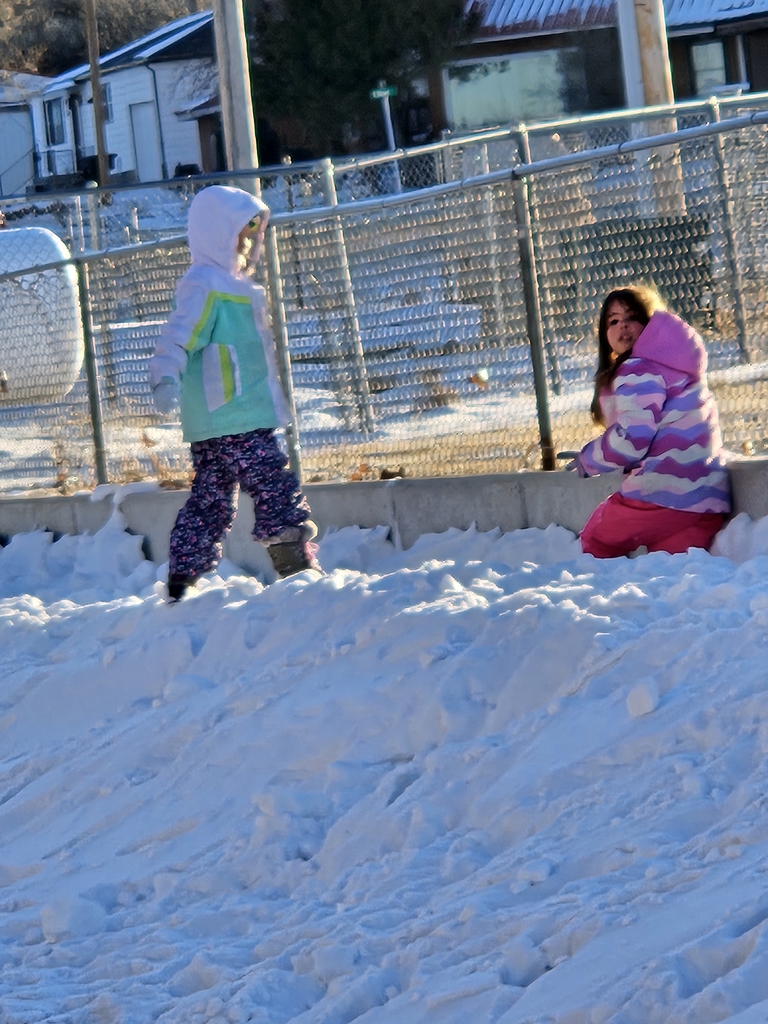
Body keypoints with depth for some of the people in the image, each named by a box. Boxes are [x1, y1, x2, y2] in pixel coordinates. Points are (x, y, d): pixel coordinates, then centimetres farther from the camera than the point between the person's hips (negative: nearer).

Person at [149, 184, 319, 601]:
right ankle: (299, 569, -9)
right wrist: (166, 376, -38)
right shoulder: (205, 285, -12)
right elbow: (180, 334, -25)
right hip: (236, 424, -11)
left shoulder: (229, 284, 21)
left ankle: (181, 582, 13)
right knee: (277, 491, -9)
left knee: (209, 503, 11)